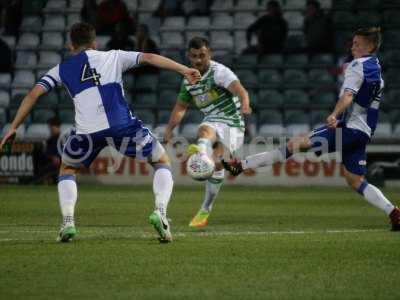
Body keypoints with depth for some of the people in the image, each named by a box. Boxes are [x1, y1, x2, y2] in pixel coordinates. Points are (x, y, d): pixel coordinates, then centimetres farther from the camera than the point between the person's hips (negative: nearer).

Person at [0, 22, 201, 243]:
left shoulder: (62, 69, 24)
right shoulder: (113, 57, 23)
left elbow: (34, 94, 17)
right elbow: (148, 58, 11)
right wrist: (184, 70, 6)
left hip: (86, 131, 1)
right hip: (122, 125, -1)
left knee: (67, 170, 31)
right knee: (162, 162, 19)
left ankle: (67, 222, 9)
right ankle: (160, 211, -6)